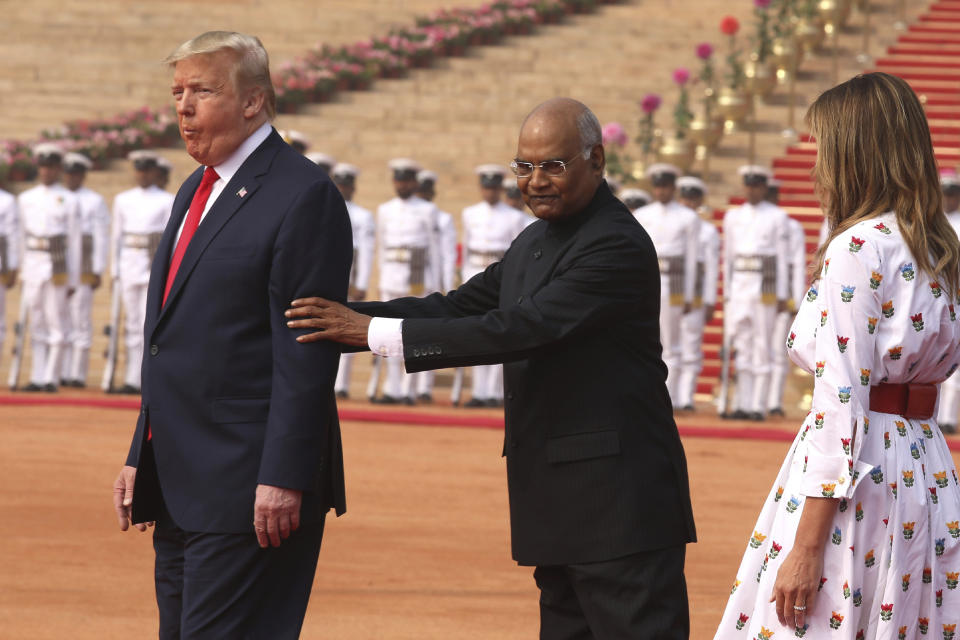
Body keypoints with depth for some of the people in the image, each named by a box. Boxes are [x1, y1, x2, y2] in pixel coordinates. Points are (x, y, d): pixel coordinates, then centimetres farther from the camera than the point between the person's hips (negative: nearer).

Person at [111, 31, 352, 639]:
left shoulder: (304, 195, -12)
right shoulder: (196, 191, 18)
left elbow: (307, 354, -17)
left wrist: (284, 479, -21)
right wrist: (143, 456, 17)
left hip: (251, 491, -9)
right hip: (180, 485, 9)